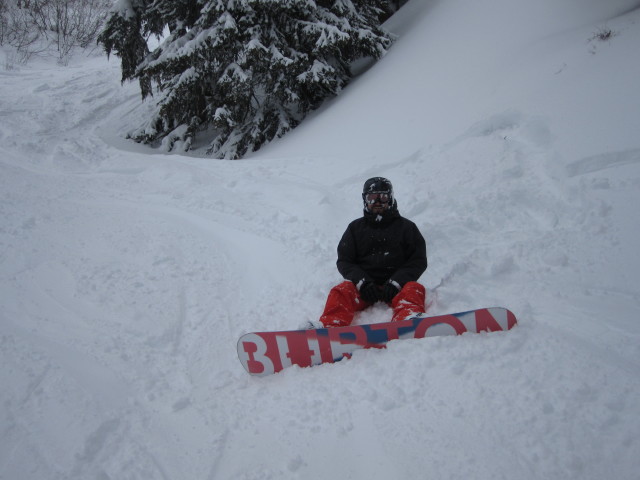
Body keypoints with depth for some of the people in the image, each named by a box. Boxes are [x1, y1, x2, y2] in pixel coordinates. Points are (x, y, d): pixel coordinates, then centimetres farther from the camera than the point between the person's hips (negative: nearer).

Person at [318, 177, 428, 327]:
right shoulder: (356, 228, 19)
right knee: (341, 292, -27)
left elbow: (418, 260, 7)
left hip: (396, 287, -1)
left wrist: (396, 282, -11)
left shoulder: (406, 227, 16)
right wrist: (361, 281, -10)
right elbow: (344, 260, 11)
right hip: (363, 286, 1)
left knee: (414, 289, -31)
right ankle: (330, 327, -54)